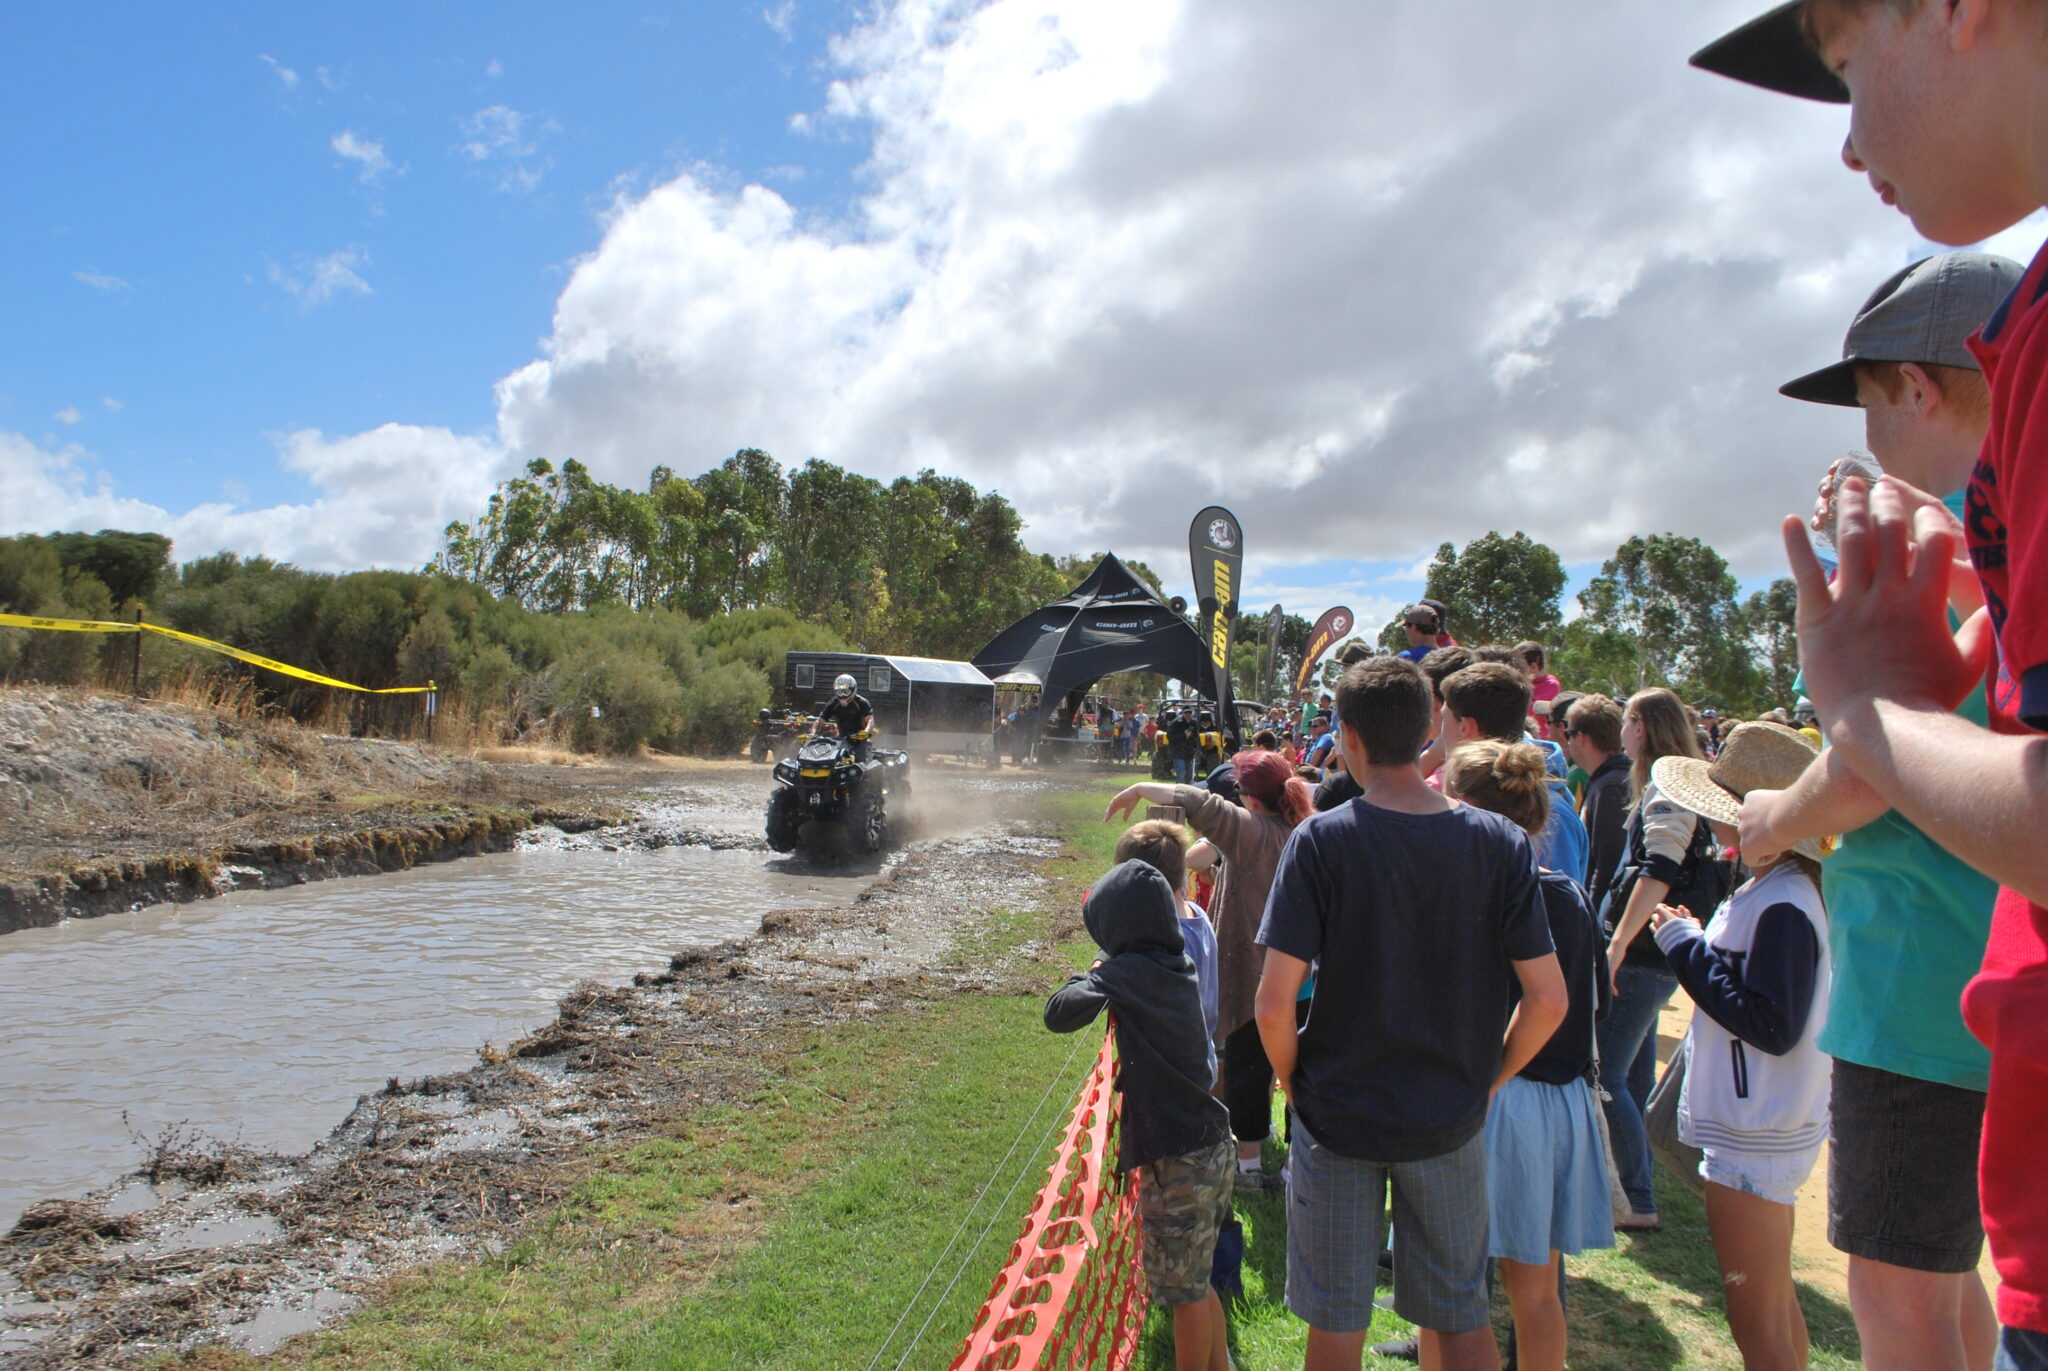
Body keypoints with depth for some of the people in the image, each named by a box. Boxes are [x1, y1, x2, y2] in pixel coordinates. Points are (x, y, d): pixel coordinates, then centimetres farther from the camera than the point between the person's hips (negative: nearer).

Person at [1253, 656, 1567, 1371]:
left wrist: (1295, 1084, 0)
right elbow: (1548, 1000, -8)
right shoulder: (1500, 842, -8)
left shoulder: (1321, 839, -16)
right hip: (1452, 1121, 2)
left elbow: (1274, 1003, -19)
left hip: (1338, 1117, -2)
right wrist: (1487, 1080, 7)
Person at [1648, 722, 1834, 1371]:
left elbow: (1773, 1026, -27)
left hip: (1756, 1141, -10)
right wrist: (1696, 945, 4)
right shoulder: (1770, 889, 8)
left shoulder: (1782, 908, -24)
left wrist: (1688, 947, -21)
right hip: (1766, 1126, 10)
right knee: (1775, 1304, 22)